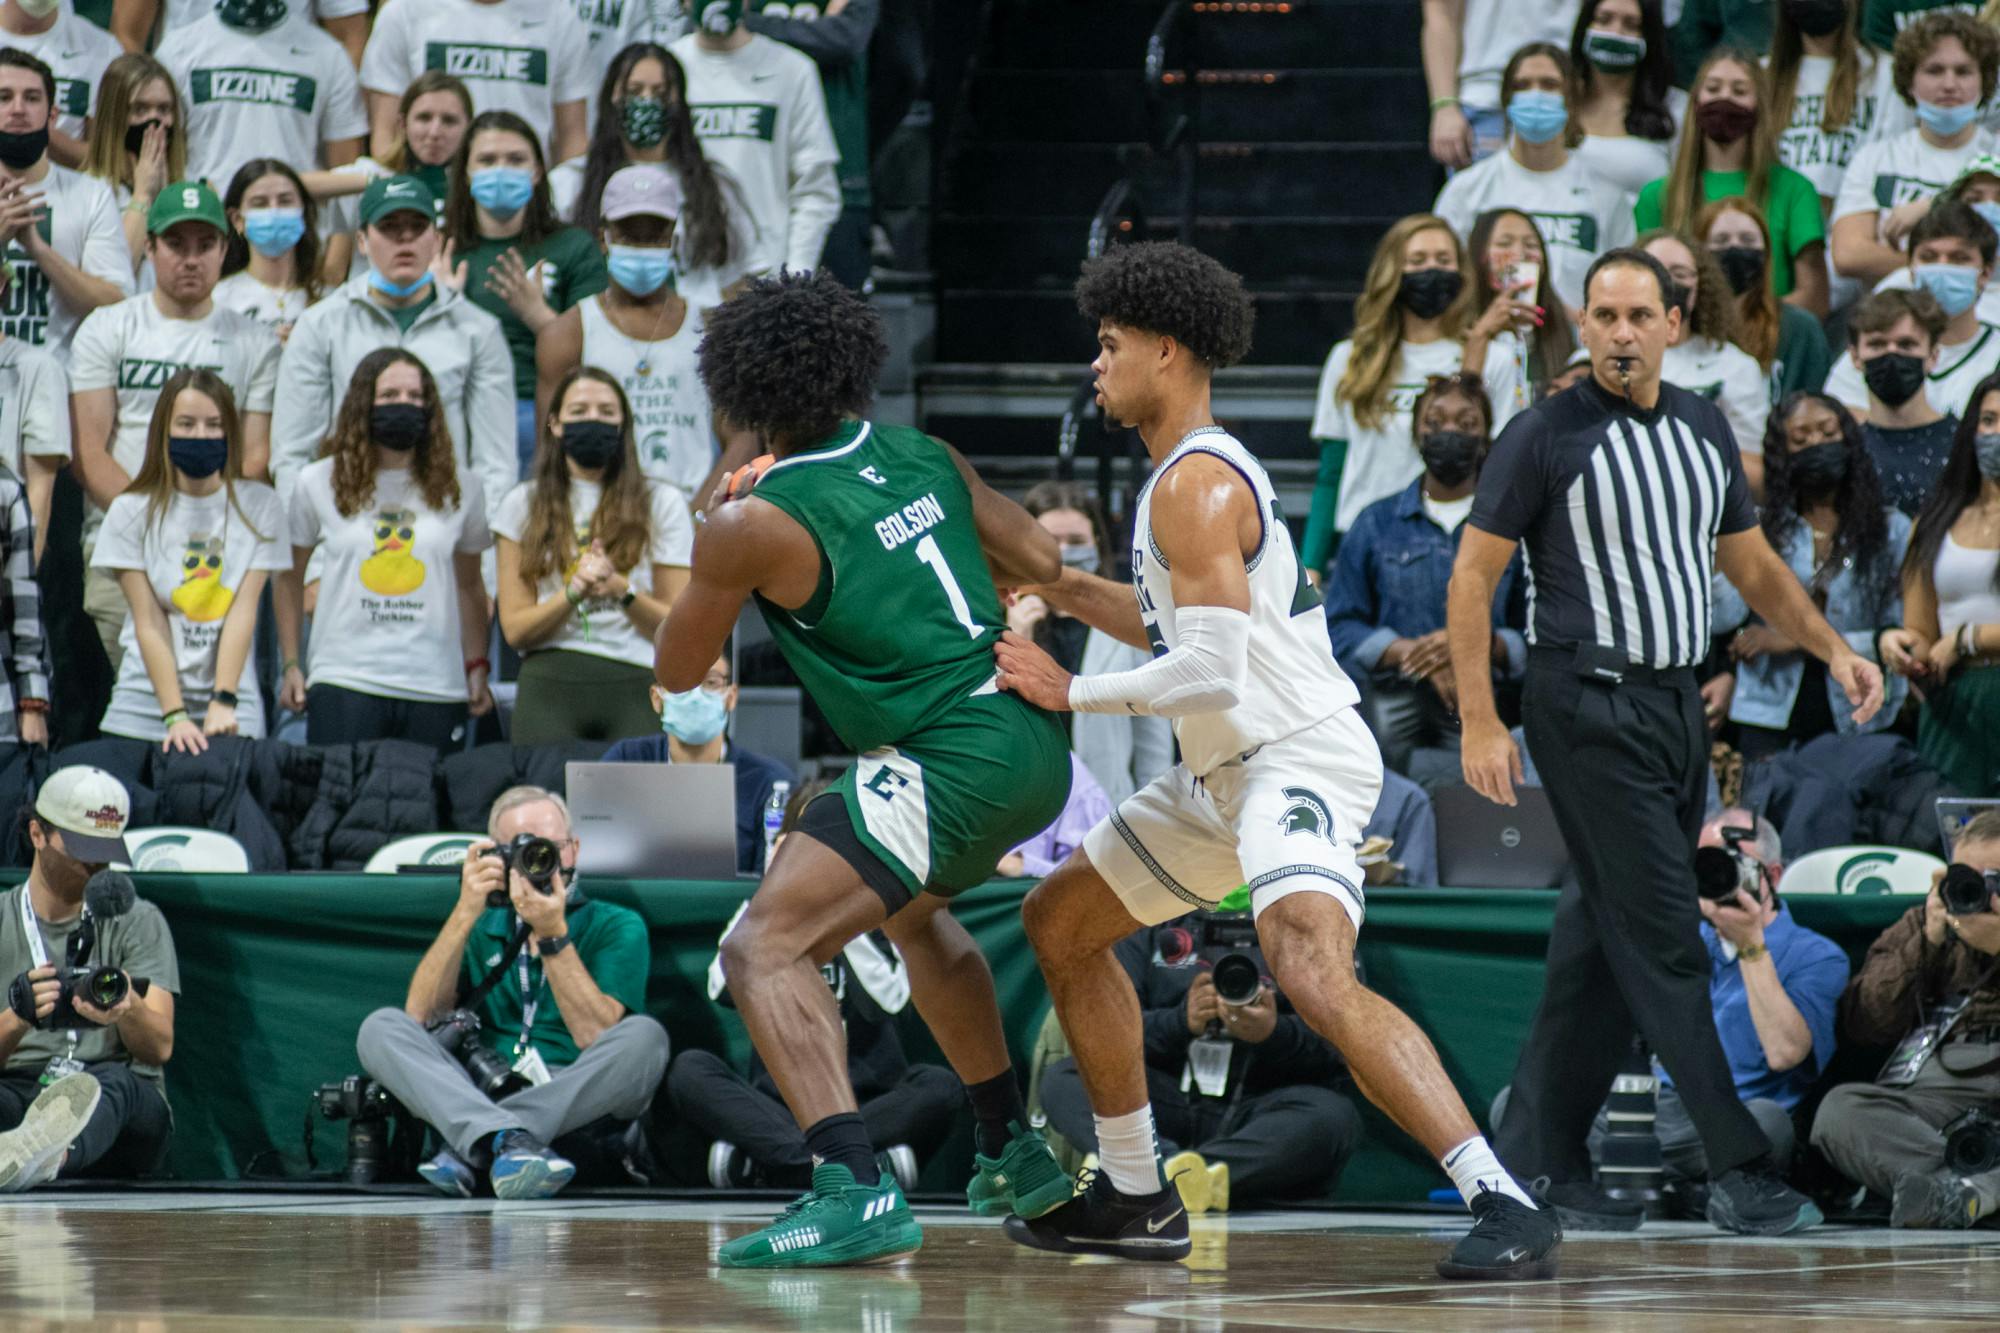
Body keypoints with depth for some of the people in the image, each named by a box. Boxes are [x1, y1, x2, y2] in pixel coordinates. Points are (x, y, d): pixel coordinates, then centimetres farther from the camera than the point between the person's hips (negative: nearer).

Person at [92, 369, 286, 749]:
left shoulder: (258, 506, 4)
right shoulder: (132, 512, 2)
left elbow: (244, 610, -3)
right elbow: (148, 623, -4)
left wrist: (223, 702, -14)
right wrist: (175, 715, -13)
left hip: (234, 708, 0)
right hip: (146, 702, 0)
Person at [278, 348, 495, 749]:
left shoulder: (460, 488, 10)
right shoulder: (317, 484, 6)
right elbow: (289, 579, 11)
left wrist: (477, 668, 9)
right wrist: (291, 666, 5)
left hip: (437, 687, 1)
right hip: (344, 683, -1)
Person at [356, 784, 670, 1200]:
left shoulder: (616, 927, 9)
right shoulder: (483, 928, 20)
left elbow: (596, 1037, -7)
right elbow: (421, 1017, 2)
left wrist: (553, 934, -14)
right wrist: (466, 913, -5)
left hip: (579, 1108, -2)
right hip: (479, 1096, 2)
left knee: (643, 1036, -29)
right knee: (381, 1028, -17)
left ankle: (471, 1150, -38)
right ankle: (507, 1140, -44)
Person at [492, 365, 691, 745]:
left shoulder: (661, 503, 10)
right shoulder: (523, 505, 12)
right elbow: (515, 628, 6)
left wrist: (622, 590, -12)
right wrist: (573, 593, -11)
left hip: (637, 685, -1)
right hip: (550, 682, 1)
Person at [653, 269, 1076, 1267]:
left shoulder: (756, 524, -9)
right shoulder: (925, 459, 9)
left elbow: (675, 671, 5)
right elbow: (1042, 562, 19)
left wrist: (709, 540, 19)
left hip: (951, 763, -8)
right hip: (1035, 740, 8)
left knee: (765, 950, -11)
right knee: (915, 914, 37)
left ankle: (856, 1189, -29)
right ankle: (1012, 1152, 45)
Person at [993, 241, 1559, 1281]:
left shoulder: (1196, 483, -17)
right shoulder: (1193, 472, 15)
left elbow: (1213, 673, -24)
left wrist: (1073, 692, -14)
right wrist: (1065, 591, 22)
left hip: (1301, 757, -12)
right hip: (1229, 768, 12)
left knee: (1312, 973, -33)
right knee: (1059, 921, 20)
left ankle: (1505, 1205, -36)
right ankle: (1134, 1200, 27)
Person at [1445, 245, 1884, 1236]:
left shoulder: (1704, 429, 12)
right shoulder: (1545, 438, -7)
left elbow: (1751, 563, 22)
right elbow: (1473, 576, -6)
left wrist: (1832, 650, 8)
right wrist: (1480, 725, -13)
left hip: (1677, 705, 7)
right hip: (1587, 706, -7)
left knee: (1606, 934, 9)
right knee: (1663, 939, -10)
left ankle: (1538, 1154, 17)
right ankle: (1740, 1173, -12)